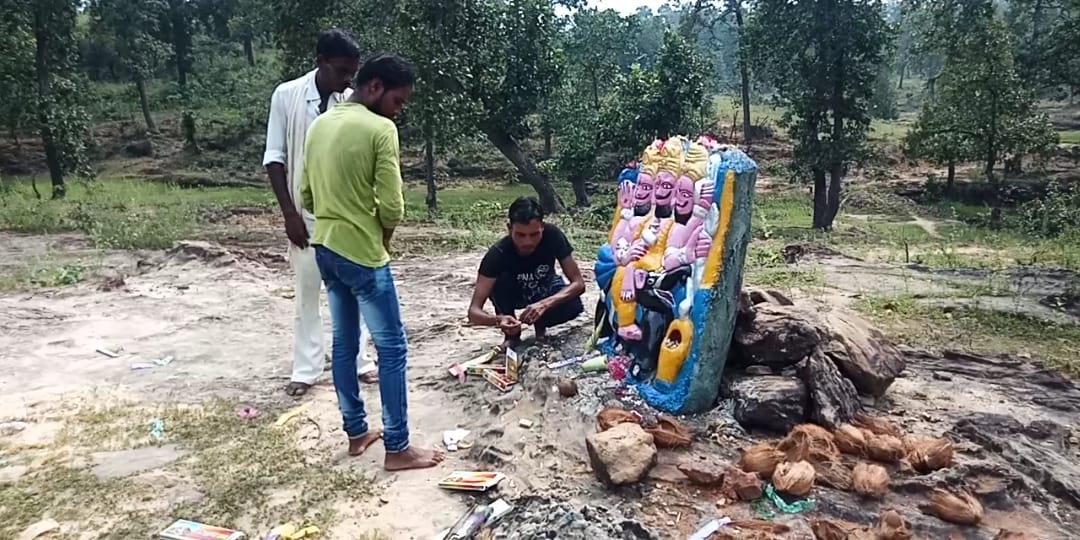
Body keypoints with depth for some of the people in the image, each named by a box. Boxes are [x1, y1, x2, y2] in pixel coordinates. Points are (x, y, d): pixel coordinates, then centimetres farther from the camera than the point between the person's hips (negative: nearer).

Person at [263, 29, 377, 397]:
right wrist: (289, 213, -8)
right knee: (306, 293, 7)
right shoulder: (287, 96, -6)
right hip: (306, 214, -1)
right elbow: (274, 158, -3)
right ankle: (306, 370, 18)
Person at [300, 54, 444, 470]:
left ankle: (356, 432, 29)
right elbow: (391, 205, -18)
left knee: (344, 344, 17)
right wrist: (383, 236, 1)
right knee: (391, 349, 1)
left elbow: (307, 195, 14)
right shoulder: (380, 129, -16)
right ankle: (398, 448, 8)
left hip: (325, 248, 9)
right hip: (362, 254, -8)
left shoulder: (320, 124, 9)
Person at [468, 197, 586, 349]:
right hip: (514, 293, -1)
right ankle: (512, 334, -10)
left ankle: (540, 324, 2)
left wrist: (544, 304, -44)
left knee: (574, 305, -30)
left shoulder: (552, 235, -30)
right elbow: (474, 311, -37)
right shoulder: (498, 253, -34)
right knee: (500, 282, -35)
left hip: (545, 291, 1)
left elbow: (579, 283, -28)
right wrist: (498, 320, -59)